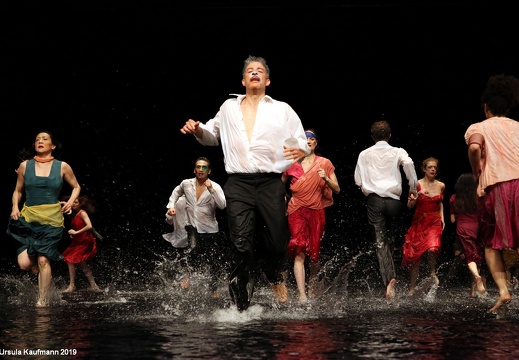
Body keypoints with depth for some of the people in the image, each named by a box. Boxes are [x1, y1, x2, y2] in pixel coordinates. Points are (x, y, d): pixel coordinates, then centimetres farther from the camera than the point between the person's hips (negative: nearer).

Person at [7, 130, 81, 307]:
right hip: (28, 217, 2)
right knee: (24, 263, -11)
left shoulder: (62, 167, 4)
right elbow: (17, 191, 16)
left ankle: (43, 299, 3)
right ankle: (43, 272, 23)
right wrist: (15, 207, -1)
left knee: (43, 260, -11)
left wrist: (71, 201, 0)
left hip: (51, 219, -2)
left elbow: (76, 187, 18)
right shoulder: (25, 166, 7)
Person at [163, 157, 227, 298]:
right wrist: (171, 206, 9)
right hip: (193, 227, 0)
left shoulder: (215, 187, -8)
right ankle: (189, 276, 5)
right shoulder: (186, 184, -1)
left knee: (216, 262, 2)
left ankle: (214, 288, 23)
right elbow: (176, 192, 22)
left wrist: (211, 189, -29)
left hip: (211, 230, 0)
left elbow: (222, 205, -24)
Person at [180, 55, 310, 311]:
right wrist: (198, 130, 8)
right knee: (242, 244, -11)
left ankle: (275, 276, 35)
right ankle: (241, 304, 1)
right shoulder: (229, 108, 17)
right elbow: (213, 135, 31)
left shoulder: (282, 110, 11)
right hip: (238, 184, 1)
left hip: (270, 184, 0)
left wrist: (301, 151, -17)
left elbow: (303, 142, 7)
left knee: (277, 243, -2)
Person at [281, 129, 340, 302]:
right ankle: (302, 295, -25)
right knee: (299, 252, -16)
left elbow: (337, 189, 4)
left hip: (317, 211, 1)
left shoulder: (324, 163, 7)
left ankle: (311, 289, 28)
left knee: (313, 253, 3)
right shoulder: (292, 163, 8)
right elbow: (281, 183, 25)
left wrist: (326, 179, -14)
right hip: (297, 211, -1)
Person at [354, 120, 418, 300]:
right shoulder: (398, 152, 7)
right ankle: (389, 276, 14)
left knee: (380, 243, -7)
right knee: (390, 240, 16)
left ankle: (389, 278, -26)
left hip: (374, 200, -1)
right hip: (394, 200, 1)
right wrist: (413, 187, -4)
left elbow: (358, 181, 9)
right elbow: (408, 163, -15)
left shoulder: (364, 154, 10)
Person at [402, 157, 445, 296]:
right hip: (419, 222, -1)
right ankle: (412, 287, 11)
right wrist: (417, 196, -19)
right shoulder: (418, 184, -2)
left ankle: (432, 272, 3)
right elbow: (410, 205, -3)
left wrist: (442, 217, 12)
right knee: (415, 254, -1)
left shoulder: (441, 186, 7)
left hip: (435, 222, 1)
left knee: (432, 248, -27)